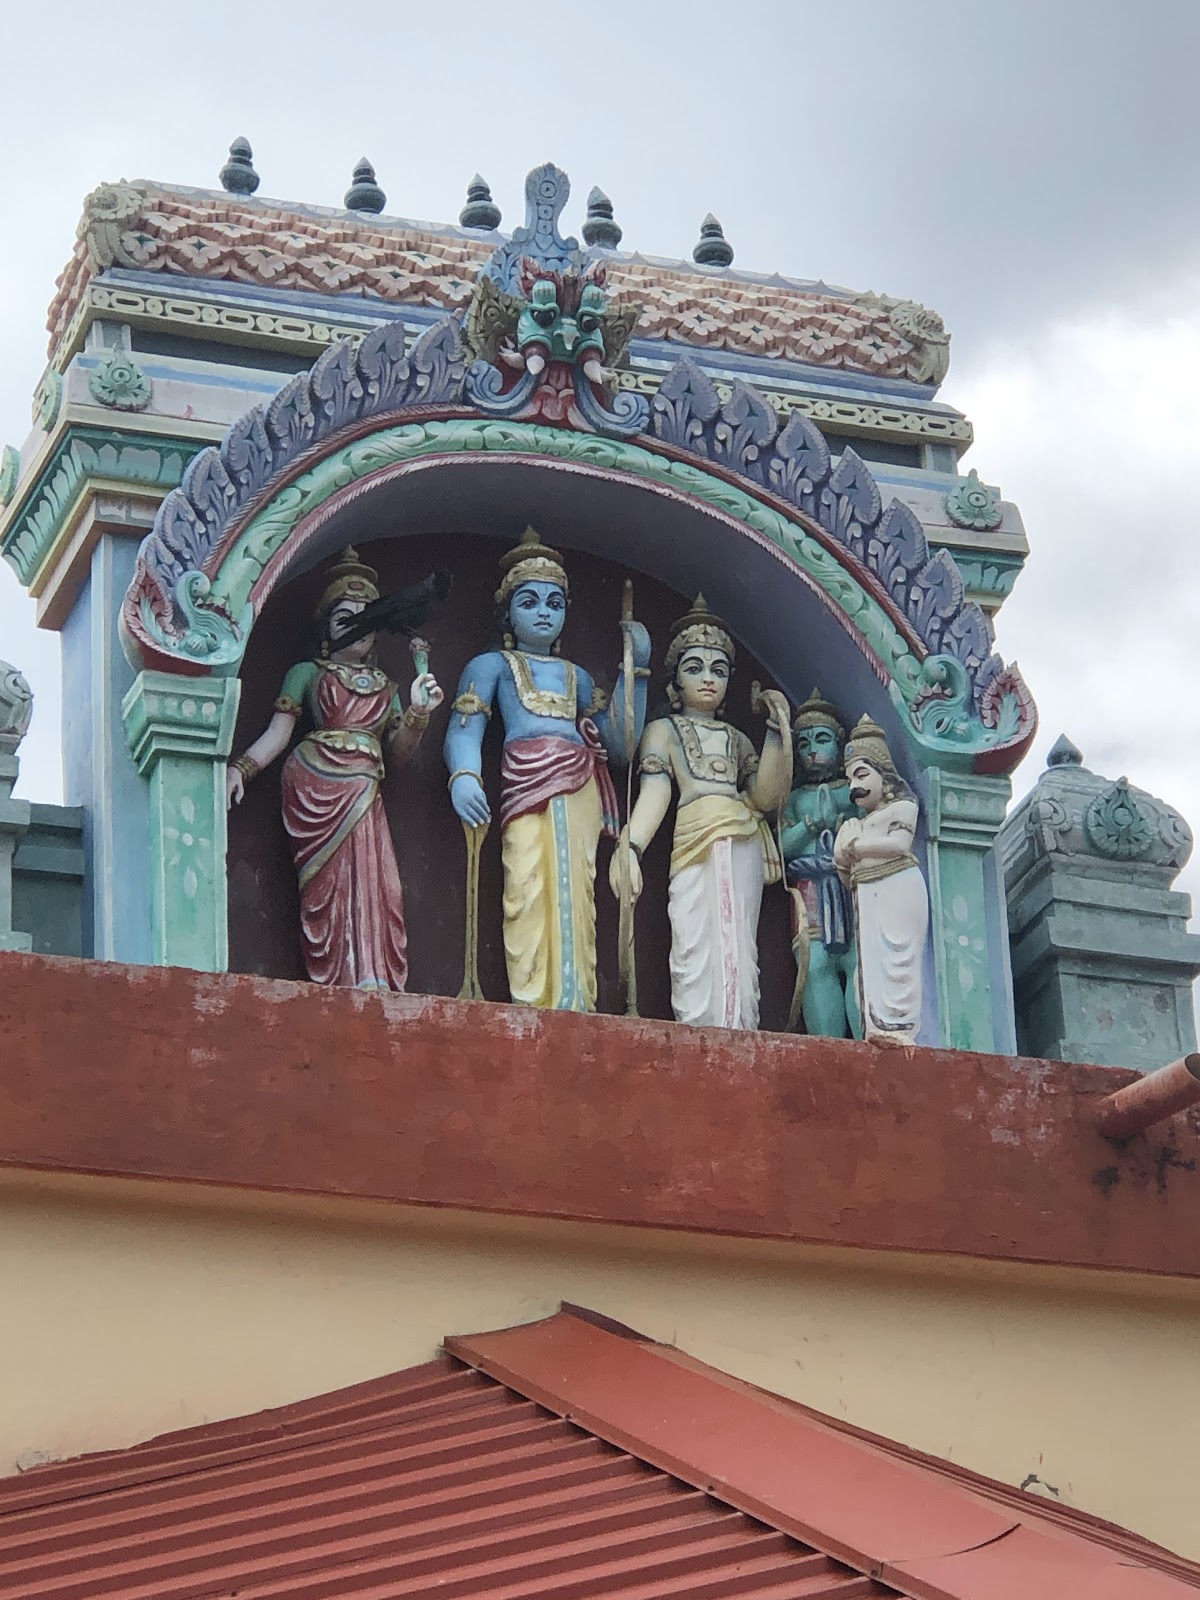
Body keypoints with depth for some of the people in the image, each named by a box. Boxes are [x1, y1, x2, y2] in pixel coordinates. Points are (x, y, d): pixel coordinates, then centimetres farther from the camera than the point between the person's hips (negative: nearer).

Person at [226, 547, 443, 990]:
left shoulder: (384, 685, 24)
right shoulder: (308, 674, 13)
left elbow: (399, 749, 17)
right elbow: (278, 733, 5)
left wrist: (419, 712, 0)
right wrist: (239, 768, -9)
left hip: (364, 794, 3)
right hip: (316, 785, -3)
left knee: (374, 884, -12)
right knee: (331, 883, -15)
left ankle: (374, 986, -17)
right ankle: (345, 986, -21)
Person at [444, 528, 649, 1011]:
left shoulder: (576, 676, 31)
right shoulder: (492, 665, 21)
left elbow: (620, 741, 20)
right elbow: (464, 731, 4)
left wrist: (635, 669, 18)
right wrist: (464, 776, -18)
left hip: (580, 791, 4)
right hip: (528, 785, -4)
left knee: (575, 897, -10)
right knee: (532, 892, -20)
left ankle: (572, 1007, -17)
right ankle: (534, 1005, -30)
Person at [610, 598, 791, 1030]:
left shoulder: (736, 740, 26)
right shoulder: (663, 730, 17)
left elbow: (766, 797, 9)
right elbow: (655, 791, -1)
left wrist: (779, 732, 3)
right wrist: (631, 845, -19)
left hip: (743, 851, 3)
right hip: (696, 848, -3)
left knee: (738, 958, -8)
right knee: (699, 952, -17)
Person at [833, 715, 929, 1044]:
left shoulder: (902, 806, 7)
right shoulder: (856, 824, 26)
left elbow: (899, 843, -12)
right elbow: (845, 873, 19)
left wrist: (857, 845, -3)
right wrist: (845, 854, -3)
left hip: (898, 887, -7)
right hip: (867, 894, 7)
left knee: (896, 955, -16)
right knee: (870, 960, -4)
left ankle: (899, 1026, -23)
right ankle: (876, 1026, -11)